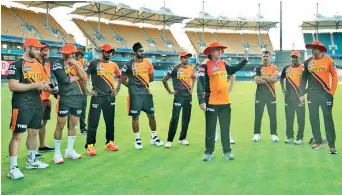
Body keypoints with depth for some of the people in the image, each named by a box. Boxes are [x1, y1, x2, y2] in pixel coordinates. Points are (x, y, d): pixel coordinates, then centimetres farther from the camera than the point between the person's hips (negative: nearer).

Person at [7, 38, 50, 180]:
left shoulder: (38, 65, 13)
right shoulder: (17, 64, -11)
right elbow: (13, 86, -19)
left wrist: (45, 87, 0)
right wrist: (35, 85, -22)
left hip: (37, 104, 8)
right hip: (22, 106, -8)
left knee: (34, 132, 16)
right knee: (17, 135, -6)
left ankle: (31, 161, 30)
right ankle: (13, 168, -1)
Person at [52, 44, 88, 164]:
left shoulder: (77, 63, 11)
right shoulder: (58, 64, -7)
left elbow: (84, 77, -2)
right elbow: (64, 79, -19)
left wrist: (76, 64, -10)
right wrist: (77, 77, -3)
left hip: (78, 97, 6)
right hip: (65, 98, -5)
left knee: (73, 125, 12)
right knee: (60, 125, -2)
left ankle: (70, 150, 24)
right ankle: (57, 153, 8)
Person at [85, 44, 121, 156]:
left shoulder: (113, 65, 7)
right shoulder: (94, 63, -7)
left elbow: (120, 77, 22)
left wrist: (117, 89, 12)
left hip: (110, 97, 5)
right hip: (97, 97, -5)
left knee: (110, 121, 12)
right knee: (93, 122, -4)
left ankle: (110, 142, 24)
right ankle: (90, 145, 1)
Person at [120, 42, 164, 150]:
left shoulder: (147, 62, 5)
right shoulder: (129, 64, -8)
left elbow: (151, 77, 18)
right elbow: (122, 79, -2)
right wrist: (132, 86, 4)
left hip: (146, 92, 4)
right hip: (135, 94, -4)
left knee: (151, 115, 9)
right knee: (135, 116, 2)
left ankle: (154, 137, 24)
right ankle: (137, 139, 14)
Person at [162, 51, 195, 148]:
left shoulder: (191, 69, 7)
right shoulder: (175, 69, -9)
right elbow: (164, 80, -5)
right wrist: (170, 91, -3)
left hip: (188, 96, 6)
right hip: (179, 96, -5)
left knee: (186, 118, 9)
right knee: (175, 118, -9)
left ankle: (182, 138, 20)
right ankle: (169, 140, -2)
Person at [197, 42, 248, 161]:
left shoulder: (223, 64, 10)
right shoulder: (205, 64, -9)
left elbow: (233, 70, 30)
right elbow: (200, 83, -15)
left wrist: (245, 60, 21)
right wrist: (201, 101, -23)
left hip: (225, 102, 6)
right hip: (211, 102, -5)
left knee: (225, 128, 13)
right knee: (210, 128, 5)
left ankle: (227, 151, 23)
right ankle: (209, 152, 17)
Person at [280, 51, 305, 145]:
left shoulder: (303, 68, -2)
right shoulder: (286, 68, 8)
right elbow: (281, 79, 23)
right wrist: (283, 89, 11)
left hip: (299, 96, -4)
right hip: (289, 96, 4)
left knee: (300, 118, -1)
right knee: (289, 117, 10)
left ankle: (300, 138, 6)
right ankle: (289, 137, 20)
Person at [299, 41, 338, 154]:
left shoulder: (328, 60, -3)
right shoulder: (308, 62, 6)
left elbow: (334, 76, 0)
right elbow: (304, 78, 9)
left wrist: (332, 92, -5)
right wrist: (301, 94, 4)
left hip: (325, 94, -4)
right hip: (312, 94, 4)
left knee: (328, 119, -3)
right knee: (313, 119, 8)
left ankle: (331, 145, 0)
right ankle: (319, 142, 21)